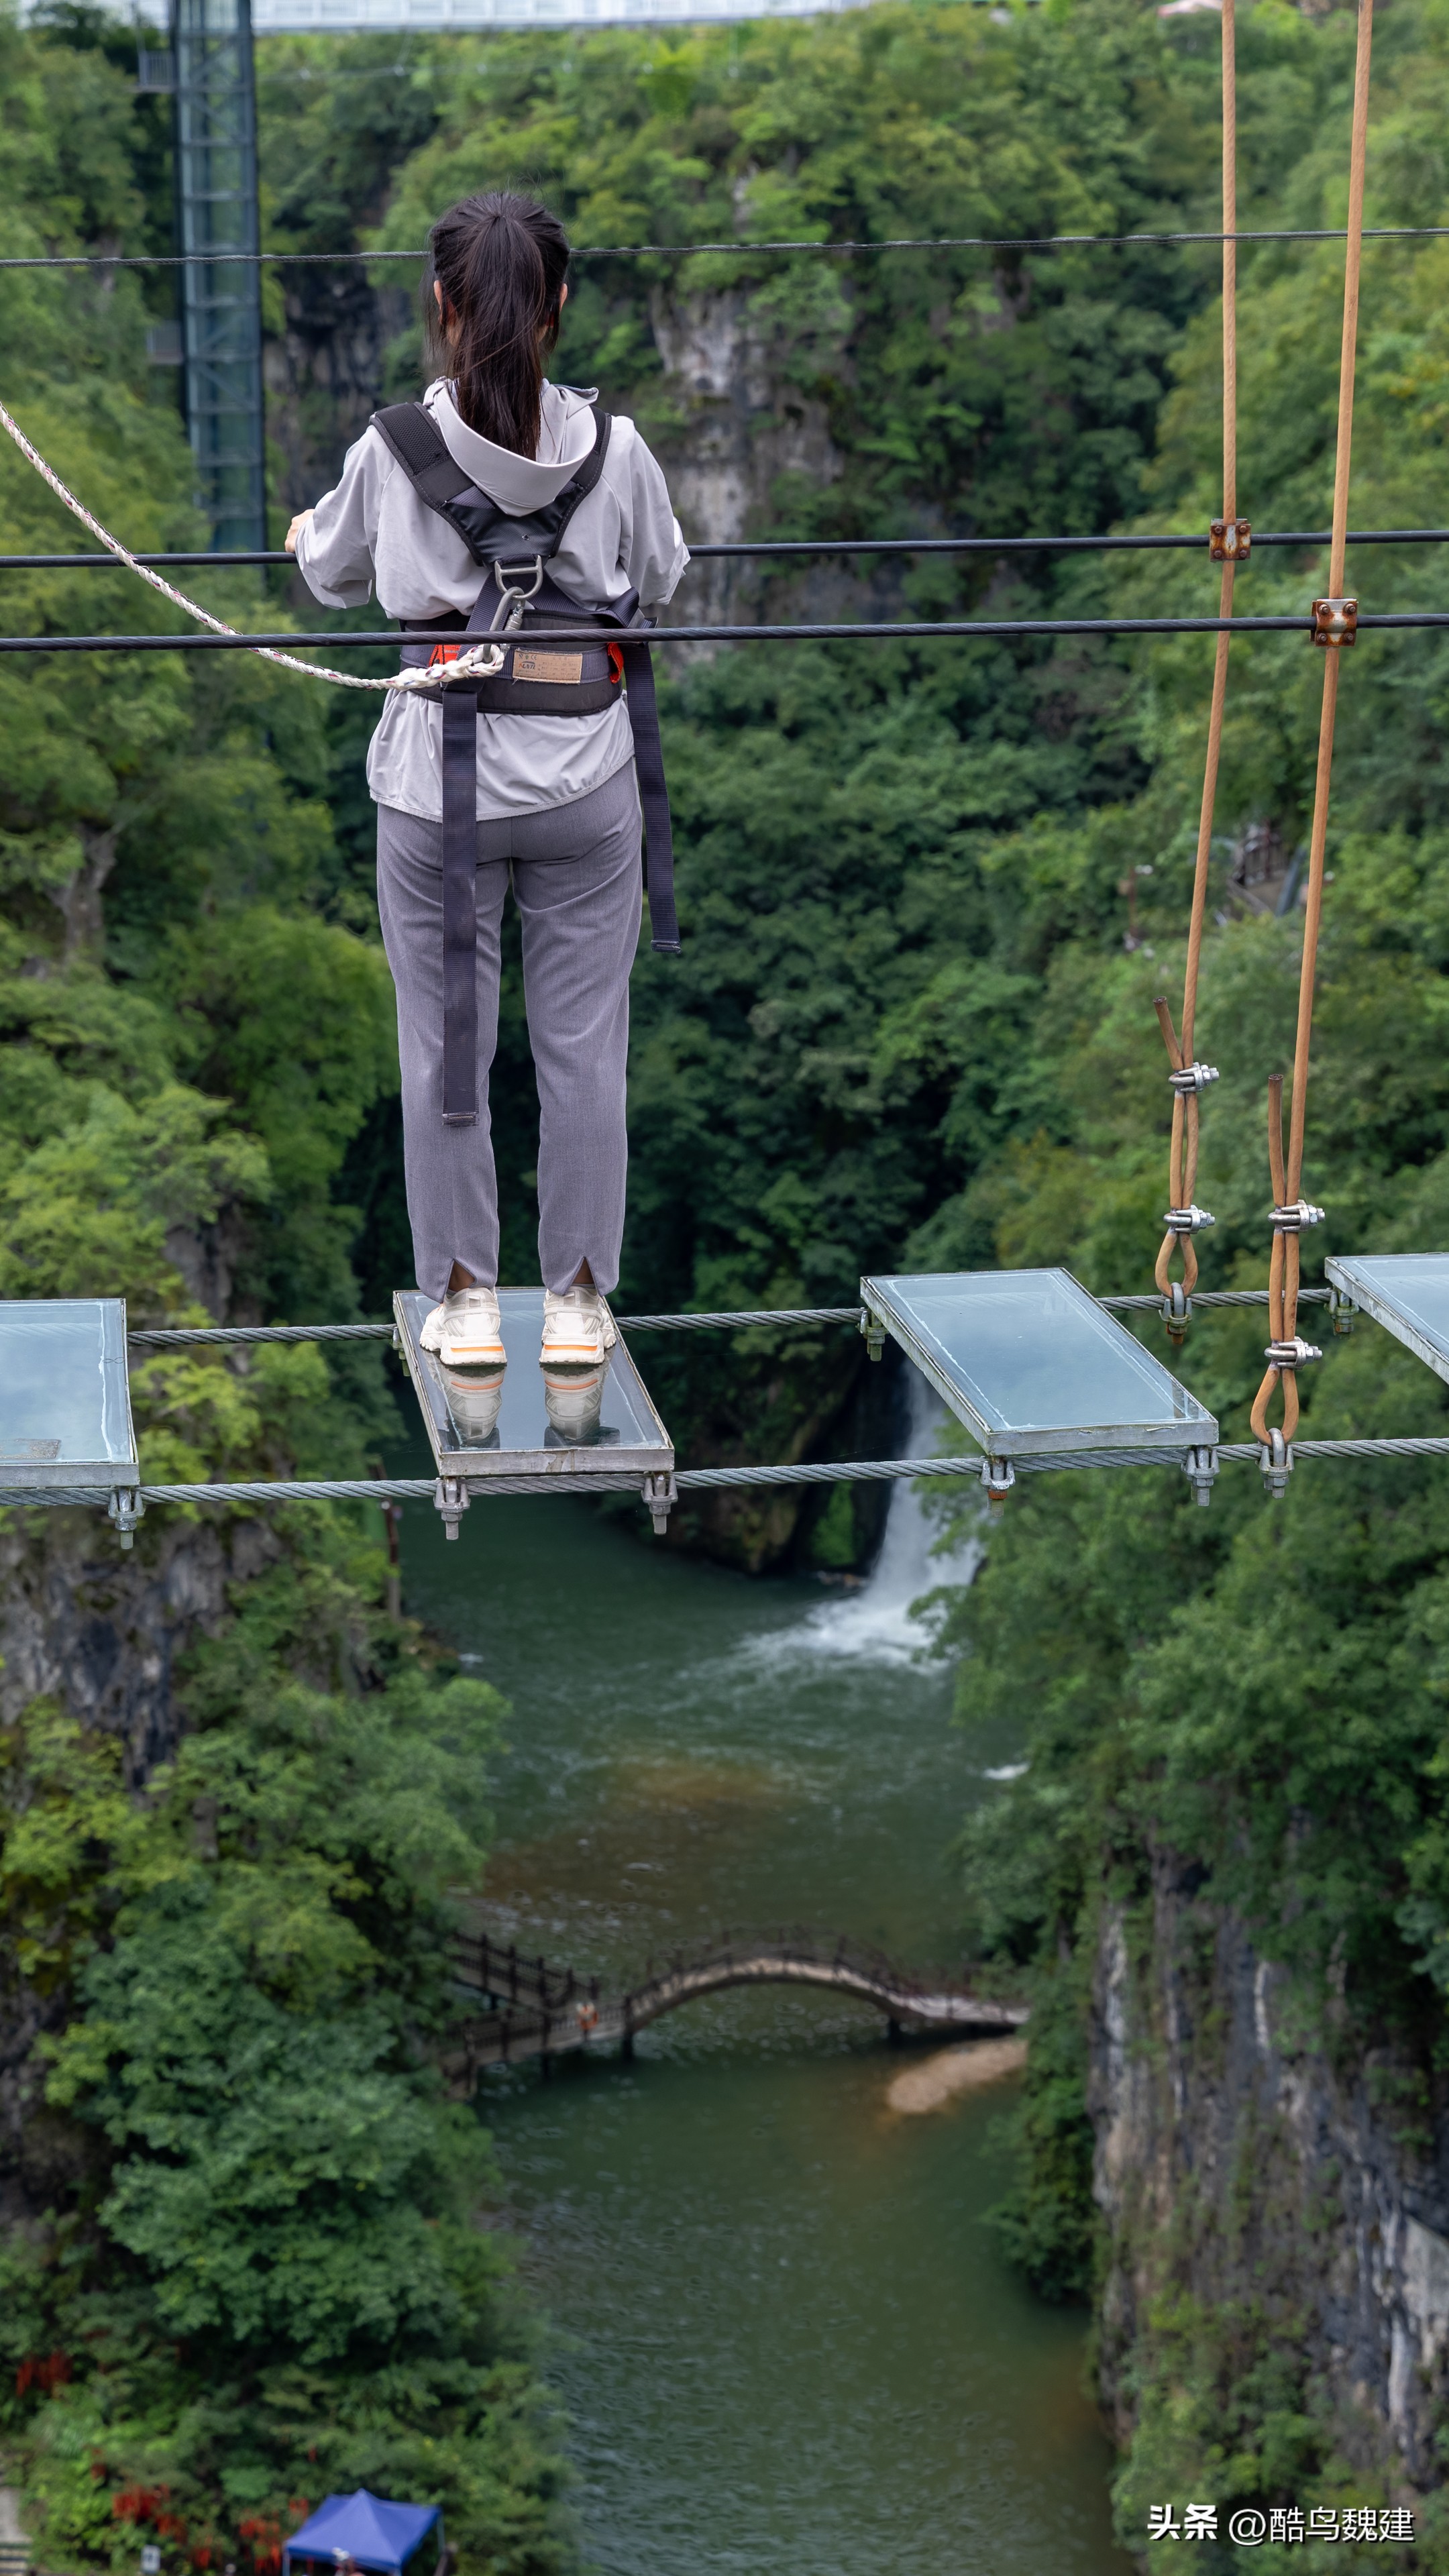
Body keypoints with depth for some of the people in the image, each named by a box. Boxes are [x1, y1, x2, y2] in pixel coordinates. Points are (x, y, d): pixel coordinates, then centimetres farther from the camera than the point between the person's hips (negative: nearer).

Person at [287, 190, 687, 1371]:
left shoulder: (393, 449, -8)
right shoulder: (614, 446, -6)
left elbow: (333, 578, 11)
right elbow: (660, 580, 12)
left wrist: (305, 535, 35)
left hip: (439, 776, -1)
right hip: (585, 778, 1)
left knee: (444, 1043, 10)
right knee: (584, 1046, 10)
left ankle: (465, 1301, 16)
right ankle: (579, 1300, 17)